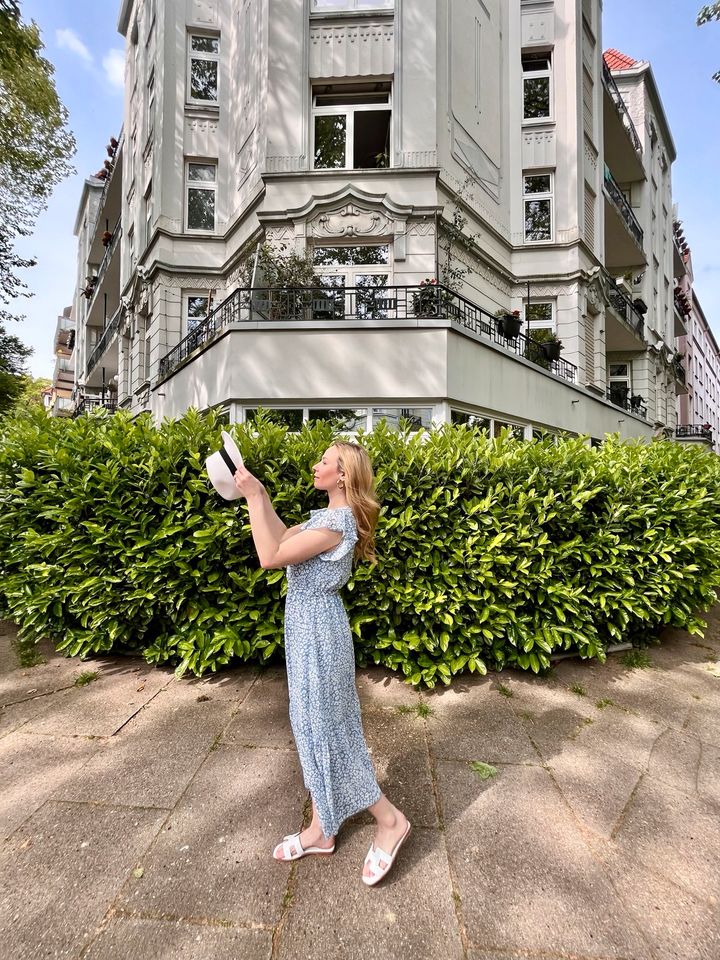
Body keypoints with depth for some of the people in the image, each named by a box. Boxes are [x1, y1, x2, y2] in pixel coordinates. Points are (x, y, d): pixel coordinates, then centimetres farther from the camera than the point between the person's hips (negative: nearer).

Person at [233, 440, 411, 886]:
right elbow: (284, 536, 17)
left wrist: (253, 497, -21)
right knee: (315, 726, 18)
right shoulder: (327, 515, 8)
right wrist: (260, 494, 11)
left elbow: (270, 556, -26)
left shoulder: (337, 522, -23)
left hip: (318, 627, -10)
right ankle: (321, 829, 35)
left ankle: (390, 820, 22)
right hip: (309, 625, 10)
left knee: (325, 728, 3)